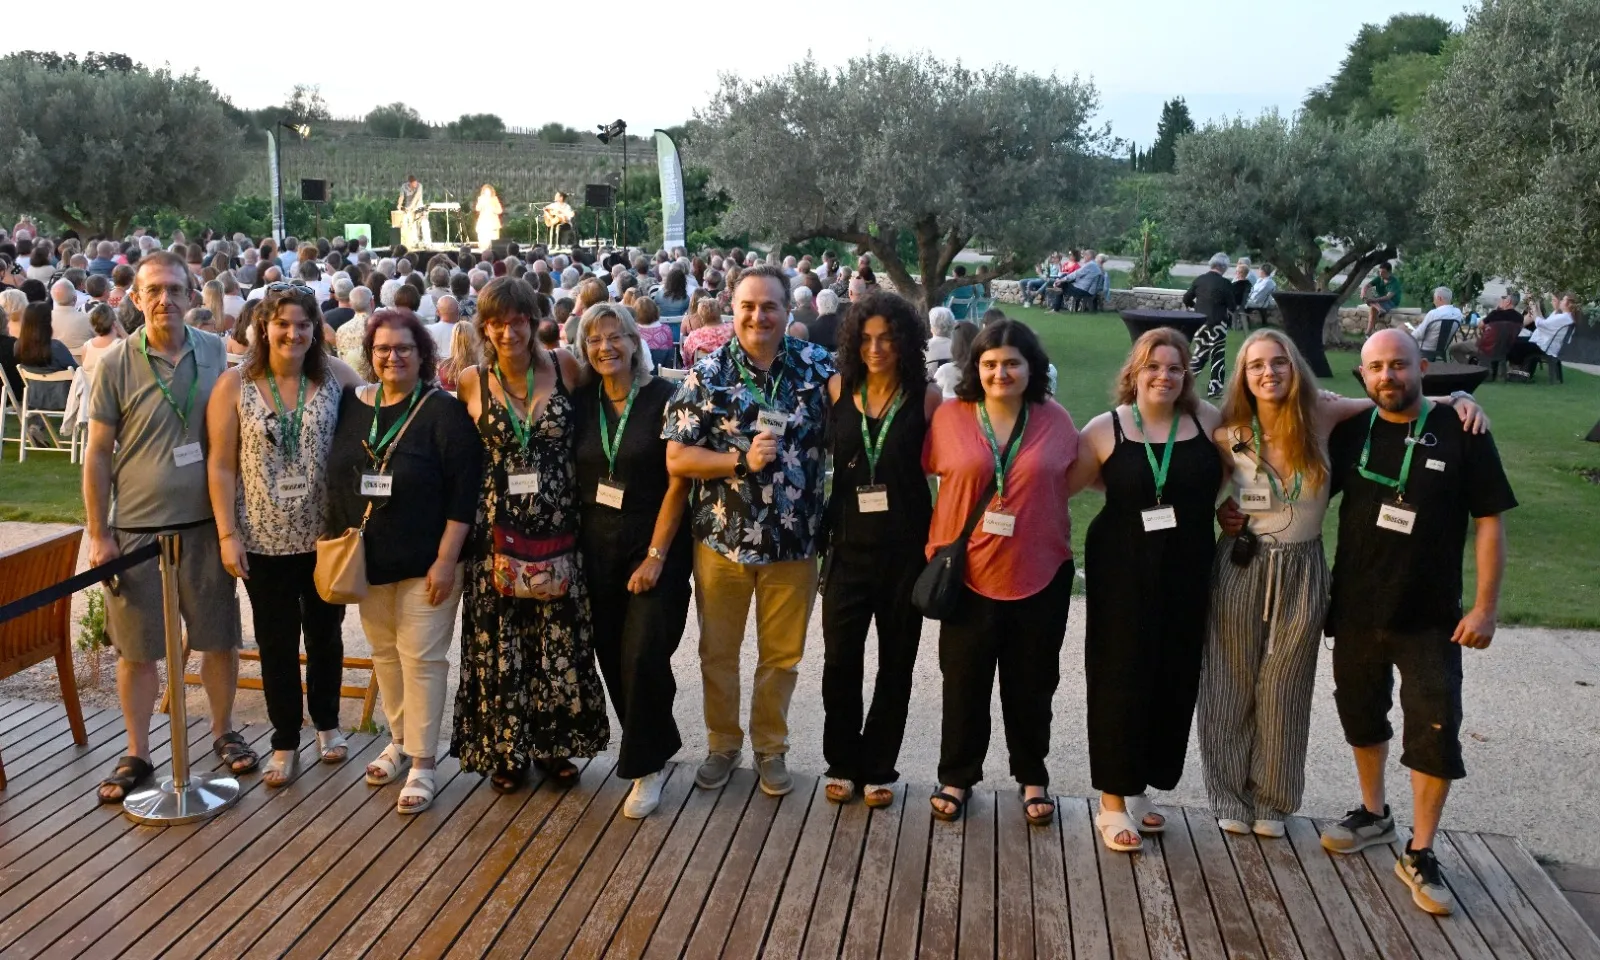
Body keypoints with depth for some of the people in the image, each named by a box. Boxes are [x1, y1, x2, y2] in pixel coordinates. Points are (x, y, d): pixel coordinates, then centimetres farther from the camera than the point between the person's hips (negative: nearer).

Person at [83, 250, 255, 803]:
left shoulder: (215, 352, 1)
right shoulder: (116, 364, -5)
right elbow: (97, 453, -1)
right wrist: (98, 534, -3)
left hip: (206, 524, 2)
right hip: (136, 528, -2)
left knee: (221, 637, 11)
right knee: (137, 648, 8)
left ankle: (223, 733, 30)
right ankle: (136, 755, 22)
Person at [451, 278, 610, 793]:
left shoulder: (565, 367, -2)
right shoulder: (471, 381, -1)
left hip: (557, 526, 1)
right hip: (497, 529, 0)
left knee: (560, 639, 8)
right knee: (500, 642, 6)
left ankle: (554, 742, 25)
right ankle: (506, 750, 21)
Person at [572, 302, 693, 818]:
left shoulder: (664, 398, -8)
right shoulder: (581, 402, 5)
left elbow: (678, 481, -11)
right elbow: (571, 479, 7)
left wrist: (656, 555, -14)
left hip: (657, 547, -4)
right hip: (598, 547, 5)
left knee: (642, 656, -10)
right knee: (612, 657, 7)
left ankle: (647, 766, 8)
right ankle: (653, 746, 27)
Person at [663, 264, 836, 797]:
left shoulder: (816, 365, -3)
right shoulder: (707, 374, -7)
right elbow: (677, 458, -9)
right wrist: (742, 460, -20)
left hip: (794, 541, 1)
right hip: (721, 538, 0)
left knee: (782, 654, 13)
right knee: (718, 651, 15)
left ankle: (771, 747, 33)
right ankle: (723, 742, 35)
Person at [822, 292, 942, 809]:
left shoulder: (925, 397, -6)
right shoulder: (839, 389, 0)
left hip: (905, 547, -1)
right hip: (849, 543, 1)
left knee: (896, 662, 10)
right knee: (840, 658, 2)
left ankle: (878, 767, 26)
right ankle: (842, 762, 22)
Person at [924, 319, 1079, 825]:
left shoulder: (1055, 420, -3)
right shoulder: (949, 416, -6)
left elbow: (1071, 480, 11)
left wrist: (1031, 506, 1)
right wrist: (941, 546, 2)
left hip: (1040, 576, 1)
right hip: (968, 573, -1)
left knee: (1031, 685, 14)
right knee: (964, 683, 11)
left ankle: (1033, 778, 33)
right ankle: (957, 775, 29)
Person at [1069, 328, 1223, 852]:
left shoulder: (1207, 421, 1)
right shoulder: (1106, 429, -4)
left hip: (1187, 576, 3)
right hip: (1123, 573, -3)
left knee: (1173, 682, 9)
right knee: (1120, 681, 1)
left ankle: (1139, 788, 28)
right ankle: (1113, 801, 14)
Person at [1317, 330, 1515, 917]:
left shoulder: (1461, 434, -8)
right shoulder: (1350, 433, 1)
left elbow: (1489, 521, -6)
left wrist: (1485, 606, -10)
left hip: (1431, 619, -3)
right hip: (1355, 610, 4)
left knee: (1435, 732, -3)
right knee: (1362, 714, 17)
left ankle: (1419, 854, 11)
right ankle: (1373, 814, 38)